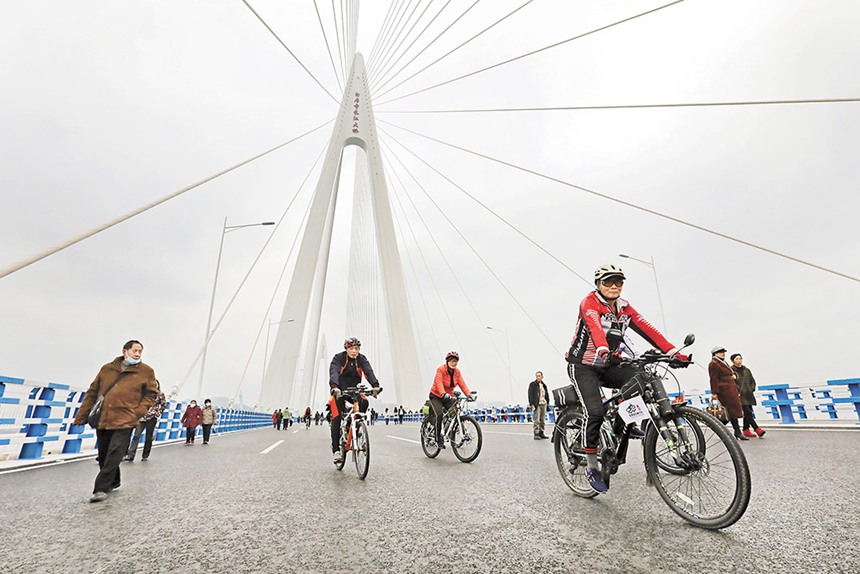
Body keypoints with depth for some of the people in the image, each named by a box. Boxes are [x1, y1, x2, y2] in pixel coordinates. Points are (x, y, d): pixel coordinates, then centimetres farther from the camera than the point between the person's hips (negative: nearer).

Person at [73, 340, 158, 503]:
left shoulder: (146, 371, 0)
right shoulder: (107, 369, 9)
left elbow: (151, 394, 3)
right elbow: (92, 393, 14)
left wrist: (138, 412, -9)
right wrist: (81, 416, 12)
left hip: (125, 421, -4)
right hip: (102, 420, 4)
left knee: (113, 456, -10)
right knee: (103, 456, 15)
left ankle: (101, 488, 2)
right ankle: (113, 482, 34)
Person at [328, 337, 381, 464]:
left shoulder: (361, 359, -9)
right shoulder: (338, 358, -15)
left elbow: (369, 372, -24)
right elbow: (334, 372, -32)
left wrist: (375, 385, -44)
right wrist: (334, 387, -53)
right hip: (339, 391, -2)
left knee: (364, 402, -25)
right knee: (337, 417, -15)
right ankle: (336, 450, -8)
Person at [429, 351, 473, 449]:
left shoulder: (457, 372, -2)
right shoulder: (440, 370, -19)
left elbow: (462, 384, -13)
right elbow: (439, 383, -33)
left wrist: (469, 394, -30)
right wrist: (443, 394, -51)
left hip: (448, 397, 5)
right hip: (436, 396, -4)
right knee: (439, 414, -25)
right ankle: (438, 439, -10)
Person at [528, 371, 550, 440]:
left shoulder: (544, 385, 16)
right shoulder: (532, 384, -2)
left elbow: (547, 394, 21)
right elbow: (530, 395, -7)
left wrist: (547, 402, 11)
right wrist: (531, 404, -14)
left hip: (544, 404, 6)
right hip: (537, 404, -6)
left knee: (542, 420, 9)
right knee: (536, 420, -8)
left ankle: (541, 433, 17)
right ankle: (536, 434, -5)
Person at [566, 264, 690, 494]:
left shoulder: (625, 308, 4)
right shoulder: (590, 302, -15)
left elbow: (648, 330, -6)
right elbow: (595, 327, -35)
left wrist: (673, 352, -18)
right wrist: (602, 351, -52)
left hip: (608, 366, 6)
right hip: (583, 366, -6)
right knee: (595, 412, -21)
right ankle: (591, 467, -2)